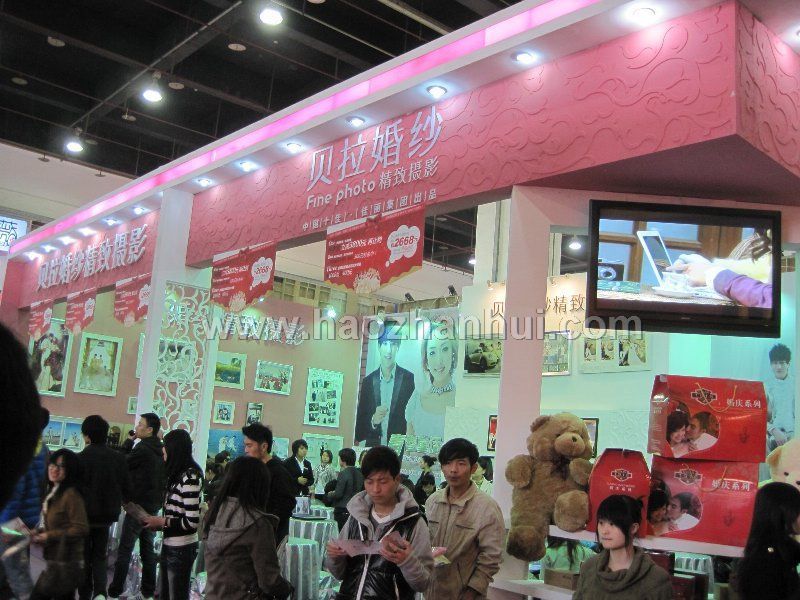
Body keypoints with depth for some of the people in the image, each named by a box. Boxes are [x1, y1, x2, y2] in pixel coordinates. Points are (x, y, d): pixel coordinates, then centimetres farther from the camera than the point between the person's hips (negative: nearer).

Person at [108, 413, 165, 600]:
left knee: (125, 549, -1)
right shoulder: (161, 451, 10)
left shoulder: (142, 448, -15)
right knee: (148, 549, 12)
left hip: (138, 506, -8)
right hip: (153, 506, 8)